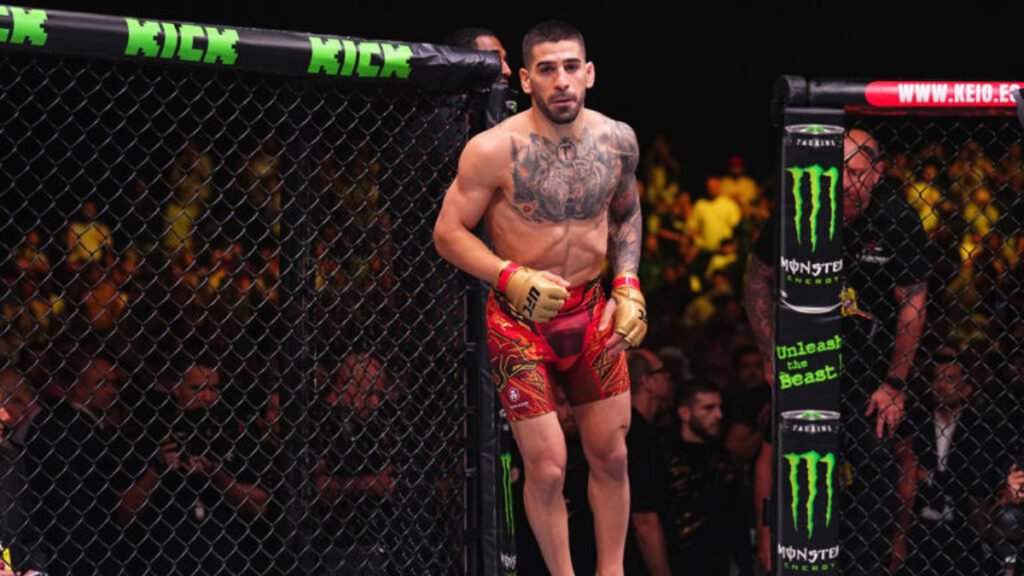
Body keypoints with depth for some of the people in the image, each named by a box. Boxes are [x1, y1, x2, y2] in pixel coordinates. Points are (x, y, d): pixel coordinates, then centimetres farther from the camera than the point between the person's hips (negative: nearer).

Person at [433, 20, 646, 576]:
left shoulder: (618, 140, -4)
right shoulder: (495, 150, -18)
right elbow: (448, 233, -12)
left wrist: (627, 285, 3)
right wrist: (514, 278, -24)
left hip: (592, 311, 4)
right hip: (520, 319, -4)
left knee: (610, 456, 11)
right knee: (547, 468, -5)